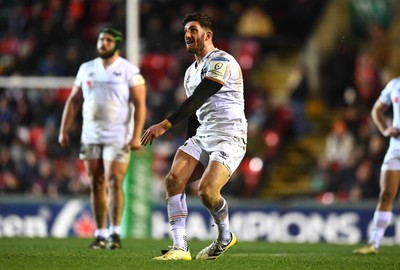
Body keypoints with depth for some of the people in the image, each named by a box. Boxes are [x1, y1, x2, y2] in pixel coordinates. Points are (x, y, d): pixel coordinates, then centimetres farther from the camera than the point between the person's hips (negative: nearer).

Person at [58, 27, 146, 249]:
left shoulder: (129, 71, -3)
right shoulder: (86, 69, 12)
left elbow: (139, 104, -7)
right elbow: (74, 100, 16)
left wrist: (136, 136, -16)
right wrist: (64, 130, 10)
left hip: (118, 137, -5)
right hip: (91, 136, 5)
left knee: (114, 182, -12)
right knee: (97, 184, 6)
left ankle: (115, 233, -6)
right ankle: (100, 234, 11)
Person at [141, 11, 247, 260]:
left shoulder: (221, 61, -12)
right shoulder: (191, 72, 18)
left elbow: (197, 99, -22)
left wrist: (165, 125, -29)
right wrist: (191, 154, 23)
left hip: (229, 138, -8)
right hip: (202, 137, 8)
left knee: (206, 190, -25)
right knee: (174, 179, -14)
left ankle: (225, 237, 5)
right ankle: (180, 248, -14)